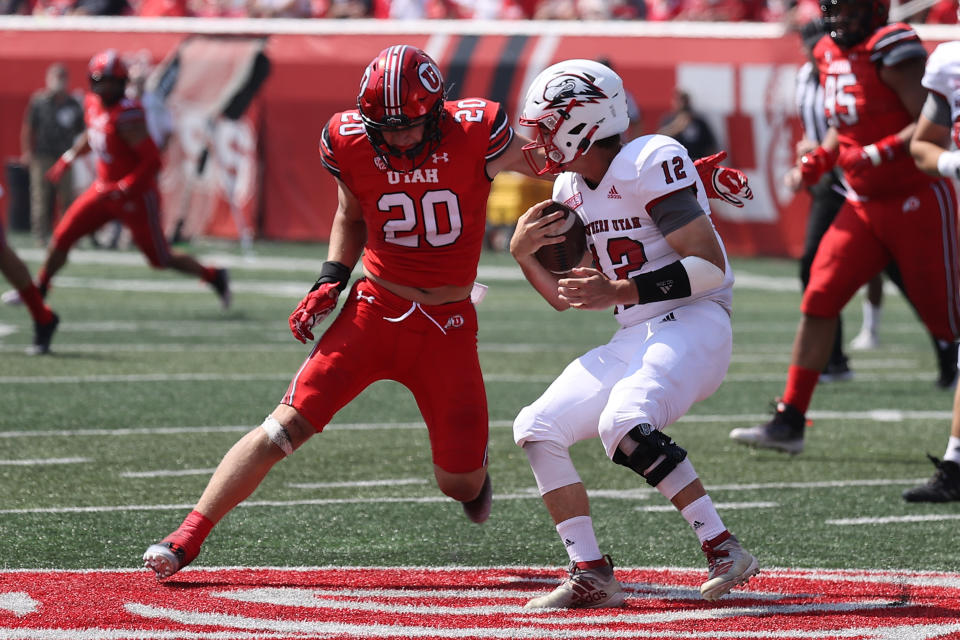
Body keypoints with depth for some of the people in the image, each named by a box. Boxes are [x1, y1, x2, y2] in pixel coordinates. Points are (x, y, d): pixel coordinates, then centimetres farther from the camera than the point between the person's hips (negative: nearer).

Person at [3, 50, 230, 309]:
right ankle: (39, 290, 25)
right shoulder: (92, 104, -1)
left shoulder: (127, 117, -27)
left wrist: (122, 188, -29)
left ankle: (213, 276, 24)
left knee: (161, 259, 4)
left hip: (135, 197, -7)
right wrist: (66, 160, 22)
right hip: (104, 188, 7)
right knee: (62, 237, 7)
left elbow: (153, 161, -28)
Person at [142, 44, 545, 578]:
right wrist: (330, 283, 1)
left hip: (447, 328, -1)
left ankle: (470, 459, 39)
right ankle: (187, 539, -8)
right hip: (375, 310, 1)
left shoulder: (475, 133, -15)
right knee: (287, 426, -12)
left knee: (460, 485, 0)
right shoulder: (351, 143, -7)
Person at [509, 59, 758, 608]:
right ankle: (592, 577, 2)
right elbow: (568, 297, 20)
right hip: (635, 339, 9)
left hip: (693, 323, -9)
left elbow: (709, 266, -21)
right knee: (538, 429, 2)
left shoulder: (651, 163, -15)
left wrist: (620, 292, -22)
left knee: (623, 426, -32)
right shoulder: (572, 189, 13)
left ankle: (724, 551, -27)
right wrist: (525, 254, 3)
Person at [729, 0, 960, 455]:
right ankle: (789, 421, 2)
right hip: (863, 207, 8)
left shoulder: (892, 51, -18)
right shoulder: (832, 54, 8)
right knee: (819, 302, -1)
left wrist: (876, 154, -29)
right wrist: (819, 160, 6)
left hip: (916, 202, -8)